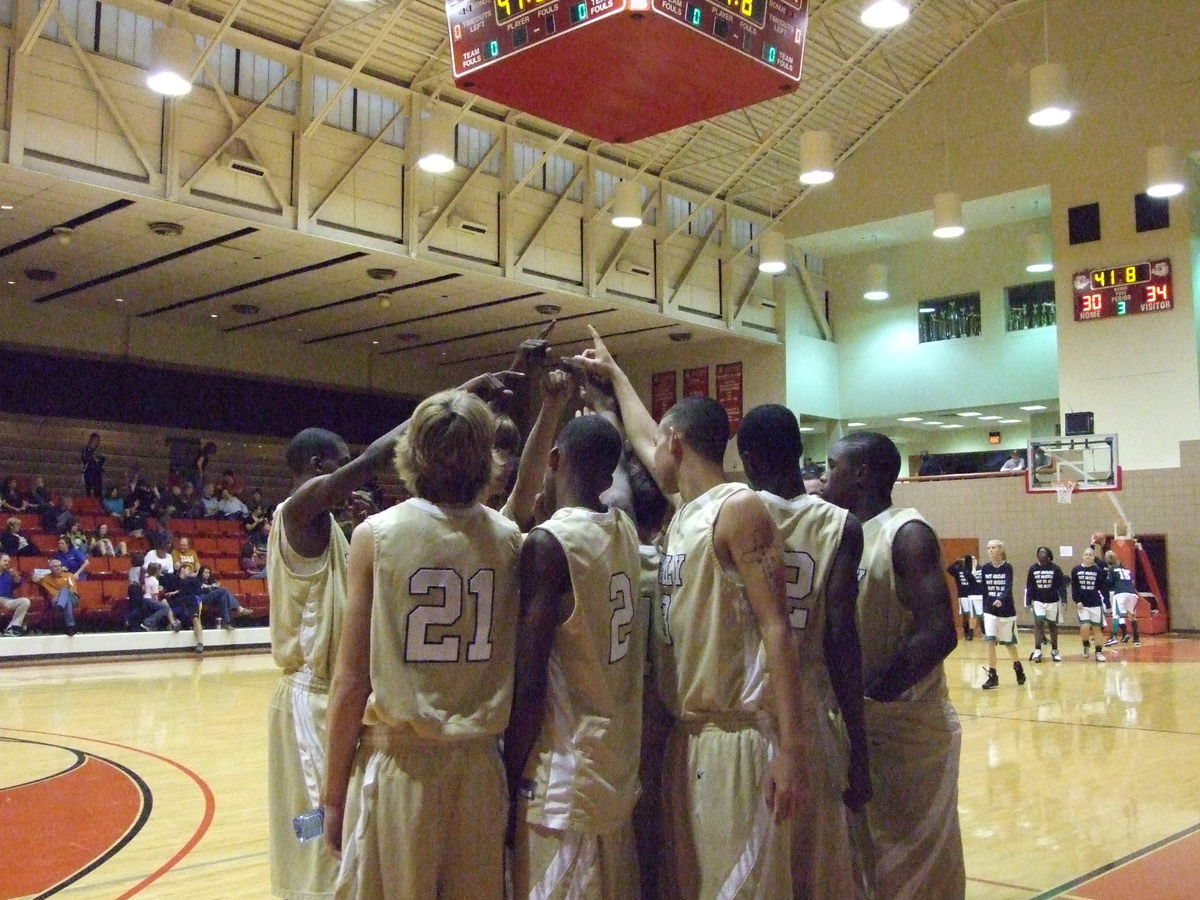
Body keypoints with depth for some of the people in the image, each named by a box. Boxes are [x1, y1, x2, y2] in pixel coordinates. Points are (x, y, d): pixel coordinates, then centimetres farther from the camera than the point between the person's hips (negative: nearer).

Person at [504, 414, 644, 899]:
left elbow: (529, 682, -18)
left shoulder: (548, 543, -16)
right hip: (619, 768, 8)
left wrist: (510, 782, -11)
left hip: (566, 776, -8)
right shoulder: (625, 531, 3)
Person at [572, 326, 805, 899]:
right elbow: (641, 439, 32)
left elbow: (775, 629, -18)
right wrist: (612, 373, 45)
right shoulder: (684, 511, 13)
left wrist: (789, 747, -23)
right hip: (684, 734, 9)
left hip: (737, 737, -9)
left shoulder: (738, 509, -12)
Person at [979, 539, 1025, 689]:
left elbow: (1008, 587, -21)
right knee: (990, 642, -11)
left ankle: (1018, 667, 39)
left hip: (1006, 610, -2)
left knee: (1009, 643, 11)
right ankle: (992, 676, -6)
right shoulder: (985, 568, 0)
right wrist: (983, 610, 7)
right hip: (990, 611, 2)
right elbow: (984, 590, 7)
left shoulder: (1008, 567, -9)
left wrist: (1001, 600, -40)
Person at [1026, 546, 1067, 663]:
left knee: (1053, 625, 9)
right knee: (1038, 623, -13)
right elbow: (1029, 587, 5)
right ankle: (1037, 651, -10)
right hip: (1038, 601, 0)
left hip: (1053, 601, 0)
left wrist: (1063, 600, -13)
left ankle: (1054, 651, 22)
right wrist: (1028, 602, 3)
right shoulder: (1033, 569, 1)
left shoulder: (1055, 569, -4)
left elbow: (1061, 585, -4)